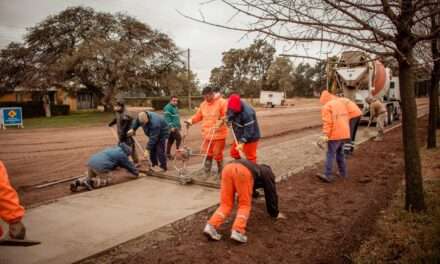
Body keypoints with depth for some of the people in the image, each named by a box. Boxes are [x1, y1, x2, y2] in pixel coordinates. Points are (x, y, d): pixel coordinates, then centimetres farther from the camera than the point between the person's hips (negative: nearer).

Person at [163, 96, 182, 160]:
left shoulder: (176, 107, 20)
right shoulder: (168, 107, -12)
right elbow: (167, 118, -19)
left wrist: (178, 126, 27)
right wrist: (171, 126, -24)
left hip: (176, 127, 10)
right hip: (172, 128, -10)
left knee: (171, 140, 12)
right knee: (179, 138, -15)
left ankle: (168, 154, 17)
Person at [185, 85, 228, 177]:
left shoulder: (222, 102, -9)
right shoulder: (203, 104, 9)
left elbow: (227, 116, -14)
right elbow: (198, 116, 13)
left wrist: (221, 121, -30)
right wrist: (191, 120, -2)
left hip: (218, 135, -5)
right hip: (207, 135, 6)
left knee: (218, 155, 2)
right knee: (207, 154, 13)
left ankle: (220, 173, 21)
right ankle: (206, 174, 25)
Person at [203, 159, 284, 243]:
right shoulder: (268, 173, 34)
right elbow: (271, 193, 33)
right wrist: (275, 213, 43)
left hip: (228, 168, 6)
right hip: (243, 172, -5)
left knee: (226, 204, 9)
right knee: (245, 205, 7)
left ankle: (211, 226, -8)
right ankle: (237, 232, -10)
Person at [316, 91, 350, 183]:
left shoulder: (326, 107, -9)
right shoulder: (341, 103, 16)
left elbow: (327, 122, -18)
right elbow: (346, 118, 21)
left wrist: (325, 135, -18)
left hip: (335, 135, -8)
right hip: (344, 133, 8)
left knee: (330, 154, -3)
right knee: (340, 153, 20)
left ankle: (327, 175, -2)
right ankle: (343, 173, 26)